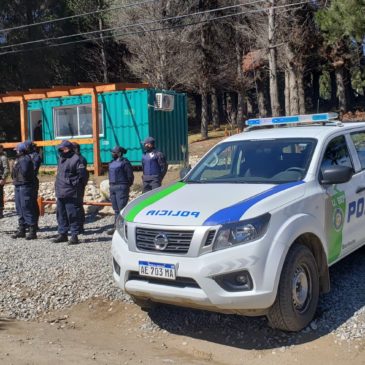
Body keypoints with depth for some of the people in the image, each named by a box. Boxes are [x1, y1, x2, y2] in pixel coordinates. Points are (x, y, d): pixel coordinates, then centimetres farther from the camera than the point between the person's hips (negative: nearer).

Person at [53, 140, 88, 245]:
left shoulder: (76, 159, -8)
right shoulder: (61, 159, 19)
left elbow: (82, 175, -12)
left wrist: (75, 184, -9)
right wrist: (58, 186, 18)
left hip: (71, 193, -9)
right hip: (60, 192, 9)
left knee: (72, 214, -6)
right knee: (61, 214, 13)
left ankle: (74, 235, 0)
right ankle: (62, 234, 23)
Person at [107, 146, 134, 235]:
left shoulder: (124, 162, -10)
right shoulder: (112, 163, 16)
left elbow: (130, 176, -10)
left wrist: (126, 186, -3)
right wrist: (111, 185, 14)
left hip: (121, 188, -8)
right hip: (112, 187, 8)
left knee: (122, 209, -9)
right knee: (116, 209, 12)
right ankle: (116, 227, 17)